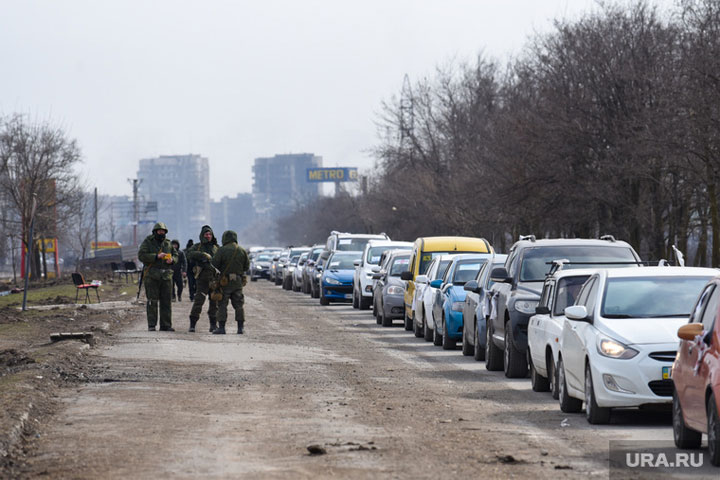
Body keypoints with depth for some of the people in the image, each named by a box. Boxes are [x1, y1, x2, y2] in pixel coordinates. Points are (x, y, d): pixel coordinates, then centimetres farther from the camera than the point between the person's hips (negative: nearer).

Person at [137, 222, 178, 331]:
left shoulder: (168, 243, 14)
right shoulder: (148, 242, 0)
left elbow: (176, 256, 18)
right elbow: (141, 256, -11)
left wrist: (172, 260, -6)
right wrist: (156, 256, -20)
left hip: (166, 276, 4)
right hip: (152, 276, -4)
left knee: (166, 302, 4)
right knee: (152, 302, -5)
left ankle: (166, 325, 7)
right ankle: (151, 325, -1)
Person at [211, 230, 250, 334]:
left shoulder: (222, 250, -11)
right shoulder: (242, 251, 3)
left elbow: (214, 264, -13)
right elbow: (246, 266, 8)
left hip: (225, 282, -4)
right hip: (238, 281, 4)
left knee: (222, 305, 0)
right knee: (238, 304, 11)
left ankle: (221, 328, -4)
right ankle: (240, 327, 10)